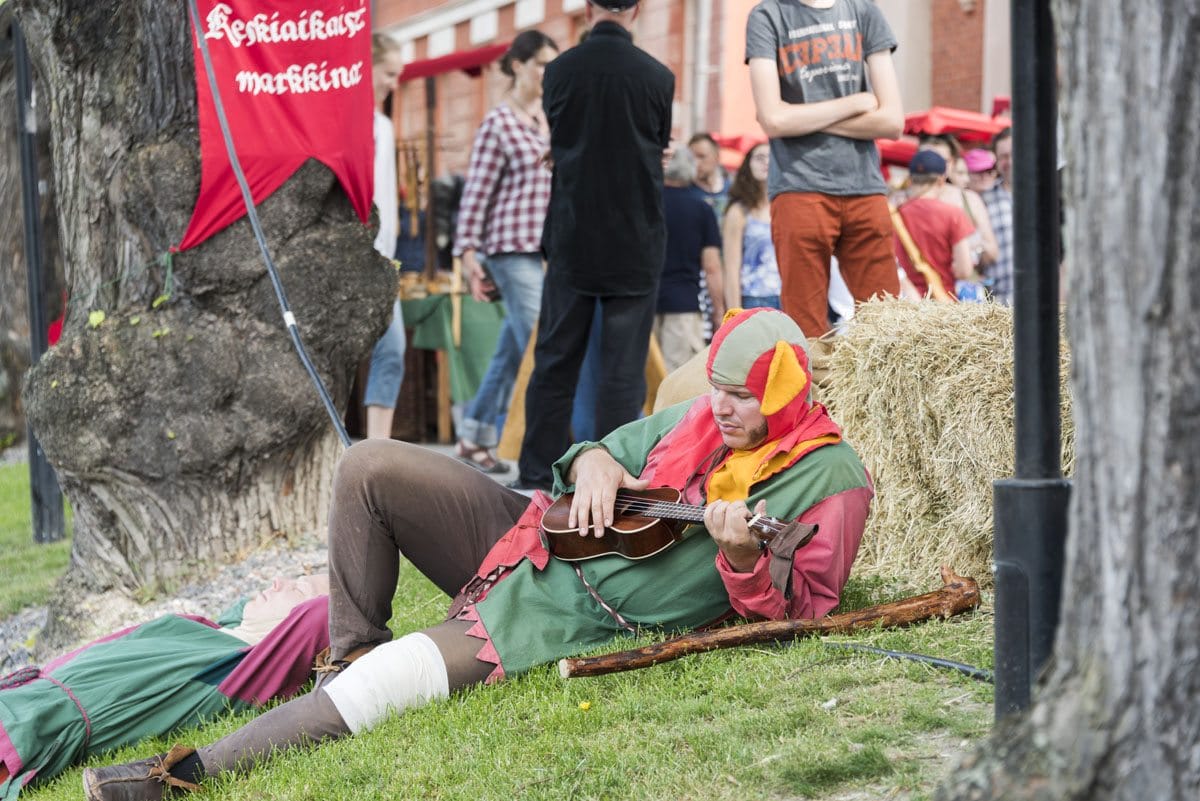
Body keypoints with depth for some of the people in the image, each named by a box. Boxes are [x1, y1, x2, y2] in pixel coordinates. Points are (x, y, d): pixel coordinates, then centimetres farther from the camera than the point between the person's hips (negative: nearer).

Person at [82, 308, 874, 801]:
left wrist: (742, 555, -31)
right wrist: (595, 465, -3)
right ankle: (354, 646, 8)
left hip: (584, 624, -7)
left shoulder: (831, 480, -9)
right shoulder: (702, 418, 8)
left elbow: (795, 606, -12)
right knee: (370, 466, -7)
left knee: (394, 681, -24)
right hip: (530, 538, 7)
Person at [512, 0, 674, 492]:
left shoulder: (559, 72, -3)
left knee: (554, 361, 9)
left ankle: (535, 478, 11)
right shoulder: (658, 77, -6)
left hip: (572, 242, 1)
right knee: (623, 368, 3)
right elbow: (658, 152, 7)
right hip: (636, 247, -1)